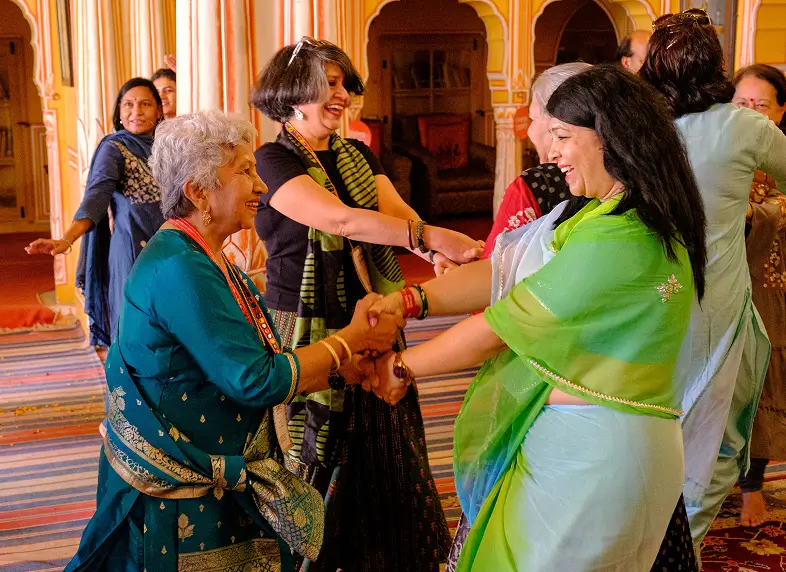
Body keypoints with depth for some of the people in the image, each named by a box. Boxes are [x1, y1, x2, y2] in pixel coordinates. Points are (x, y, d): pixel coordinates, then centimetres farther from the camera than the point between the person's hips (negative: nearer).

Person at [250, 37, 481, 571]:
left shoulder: (358, 155, 11)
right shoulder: (273, 160, -9)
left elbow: (397, 211, -5)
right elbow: (338, 218, -25)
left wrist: (435, 248, -28)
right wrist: (429, 236, -34)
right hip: (309, 332, -5)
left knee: (386, 459, 10)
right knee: (320, 466, 4)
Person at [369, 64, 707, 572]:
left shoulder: (618, 242, -23)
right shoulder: (596, 213, 9)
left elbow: (501, 326, -18)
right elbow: (505, 270, 4)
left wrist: (403, 367, -6)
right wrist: (409, 300, -6)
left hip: (588, 450, -9)